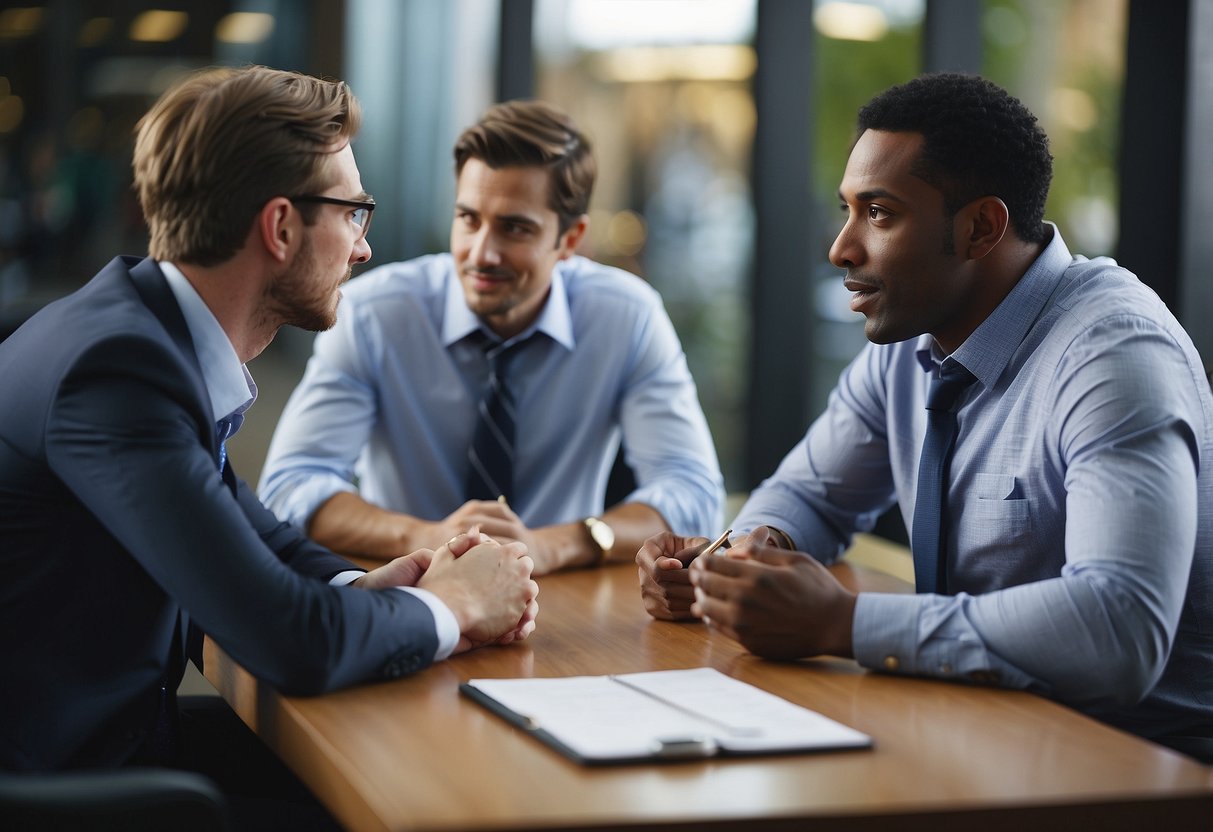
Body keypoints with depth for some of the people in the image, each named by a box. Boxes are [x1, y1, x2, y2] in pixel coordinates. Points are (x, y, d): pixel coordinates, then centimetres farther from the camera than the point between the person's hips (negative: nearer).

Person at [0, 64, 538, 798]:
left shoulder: (153, 330, 3)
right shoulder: (116, 367, -24)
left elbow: (255, 537, 16)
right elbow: (297, 643, -27)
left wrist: (364, 587, -3)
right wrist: (452, 606, -9)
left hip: (117, 736, 8)